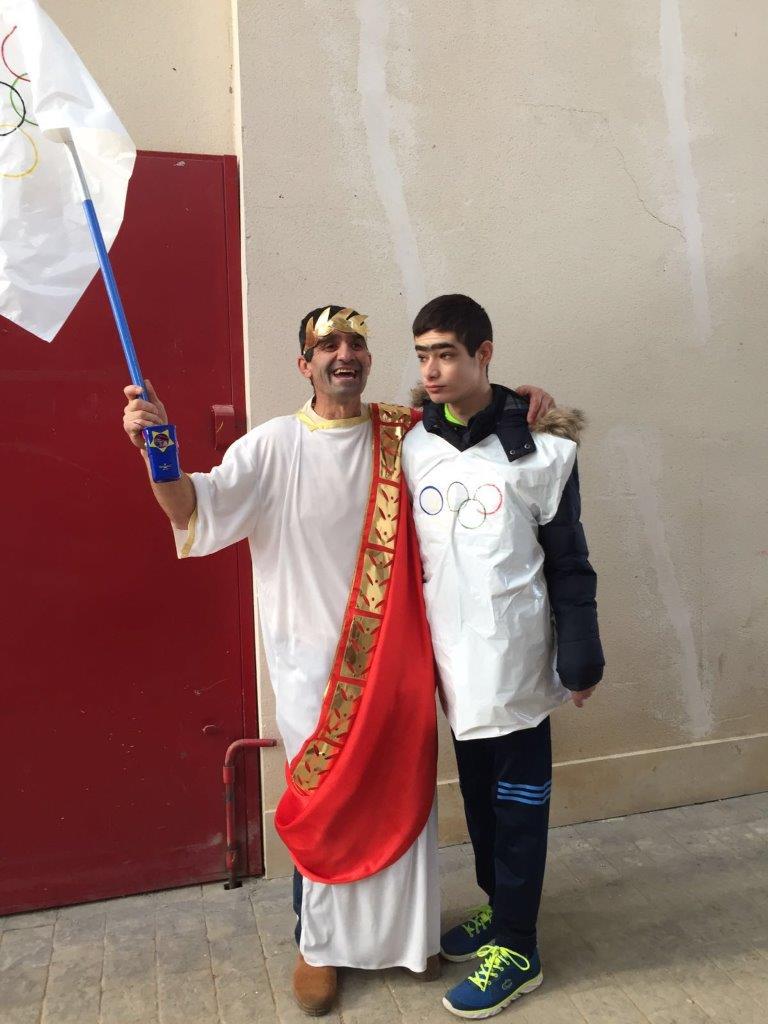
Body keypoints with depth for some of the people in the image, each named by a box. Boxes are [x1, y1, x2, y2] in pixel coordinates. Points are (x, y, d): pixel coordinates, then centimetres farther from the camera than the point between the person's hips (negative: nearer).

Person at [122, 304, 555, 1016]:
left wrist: (522, 398, -4)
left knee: (402, 789, 14)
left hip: (395, 653, 3)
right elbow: (195, 509, -13)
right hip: (312, 658, -2)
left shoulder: (404, 434, 1)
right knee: (320, 801, 9)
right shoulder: (274, 445, -6)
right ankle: (318, 943, 33)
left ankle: (408, 931, 37)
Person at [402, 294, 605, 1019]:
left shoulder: (536, 448, -11)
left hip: (514, 657, -5)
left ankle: (515, 947, 25)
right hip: (451, 658, 5)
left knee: (518, 798, 9)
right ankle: (498, 905, 40)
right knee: (476, 790, 19)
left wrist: (579, 658, -7)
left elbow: (568, 560, -7)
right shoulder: (413, 447, 2)